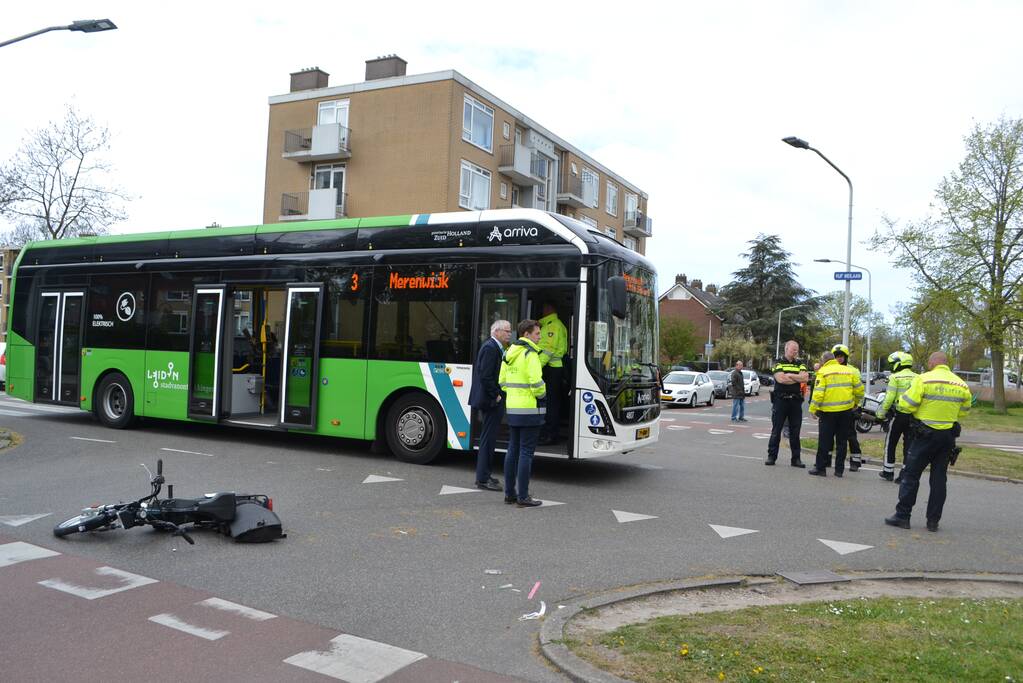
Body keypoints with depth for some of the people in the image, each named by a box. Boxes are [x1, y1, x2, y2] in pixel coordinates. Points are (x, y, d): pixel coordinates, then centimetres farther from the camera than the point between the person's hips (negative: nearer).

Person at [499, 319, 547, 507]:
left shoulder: (509, 353, 12)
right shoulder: (530, 354, -14)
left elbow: (503, 382, 17)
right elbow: (536, 381, -22)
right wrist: (541, 395, -4)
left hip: (512, 408, 8)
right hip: (530, 409, -8)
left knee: (513, 449, 14)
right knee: (526, 452, -3)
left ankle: (509, 492, 20)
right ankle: (523, 497, 0)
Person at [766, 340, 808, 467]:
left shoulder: (800, 364, 13)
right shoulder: (778, 363, 2)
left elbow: (805, 377, -4)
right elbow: (780, 379, -14)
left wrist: (789, 375, -10)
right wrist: (798, 378, -5)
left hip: (795, 401, 3)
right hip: (780, 400, -3)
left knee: (795, 431, 6)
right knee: (776, 430, 1)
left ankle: (796, 458, 11)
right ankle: (771, 456, 7)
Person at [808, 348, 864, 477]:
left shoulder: (823, 372, -5)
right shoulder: (849, 370, 9)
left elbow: (818, 393, -14)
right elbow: (859, 389, 11)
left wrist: (813, 409, -9)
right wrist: (855, 403, 25)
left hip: (829, 411, -4)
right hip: (846, 410, 4)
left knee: (824, 441, 3)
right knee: (842, 441, 11)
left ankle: (820, 468, 6)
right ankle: (839, 469, 15)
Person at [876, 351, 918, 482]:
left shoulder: (895, 377, -7)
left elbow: (889, 398, -12)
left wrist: (881, 413, -3)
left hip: (899, 414, -4)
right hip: (914, 416, 4)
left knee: (890, 443, 10)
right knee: (909, 446, 8)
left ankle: (888, 472, 16)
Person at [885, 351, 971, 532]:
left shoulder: (924, 379, -14)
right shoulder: (961, 385, 4)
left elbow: (906, 405, -16)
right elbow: (964, 411, 12)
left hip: (926, 434, -5)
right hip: (949, 436, 5)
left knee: (911, 475, 3)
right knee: (939, 478, 11)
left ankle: (902, 515, 4)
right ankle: (933, 520, 14)